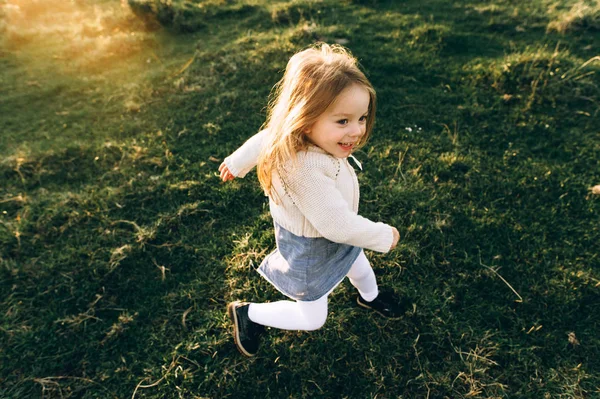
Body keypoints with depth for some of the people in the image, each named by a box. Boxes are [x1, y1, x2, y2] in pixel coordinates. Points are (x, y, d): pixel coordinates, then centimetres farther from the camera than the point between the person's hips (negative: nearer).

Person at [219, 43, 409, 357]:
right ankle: (248, 314, 33)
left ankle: (370, 296, 68)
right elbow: (338, 225, -36)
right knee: (312, 318, 12)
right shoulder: (305, 169, -45)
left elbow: (263, 138, -2)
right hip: (311, 248, -8)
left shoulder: (297, 134, -20)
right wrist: (385, 236, -19)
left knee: (355, 257, 34)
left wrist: (238, 162, 18)